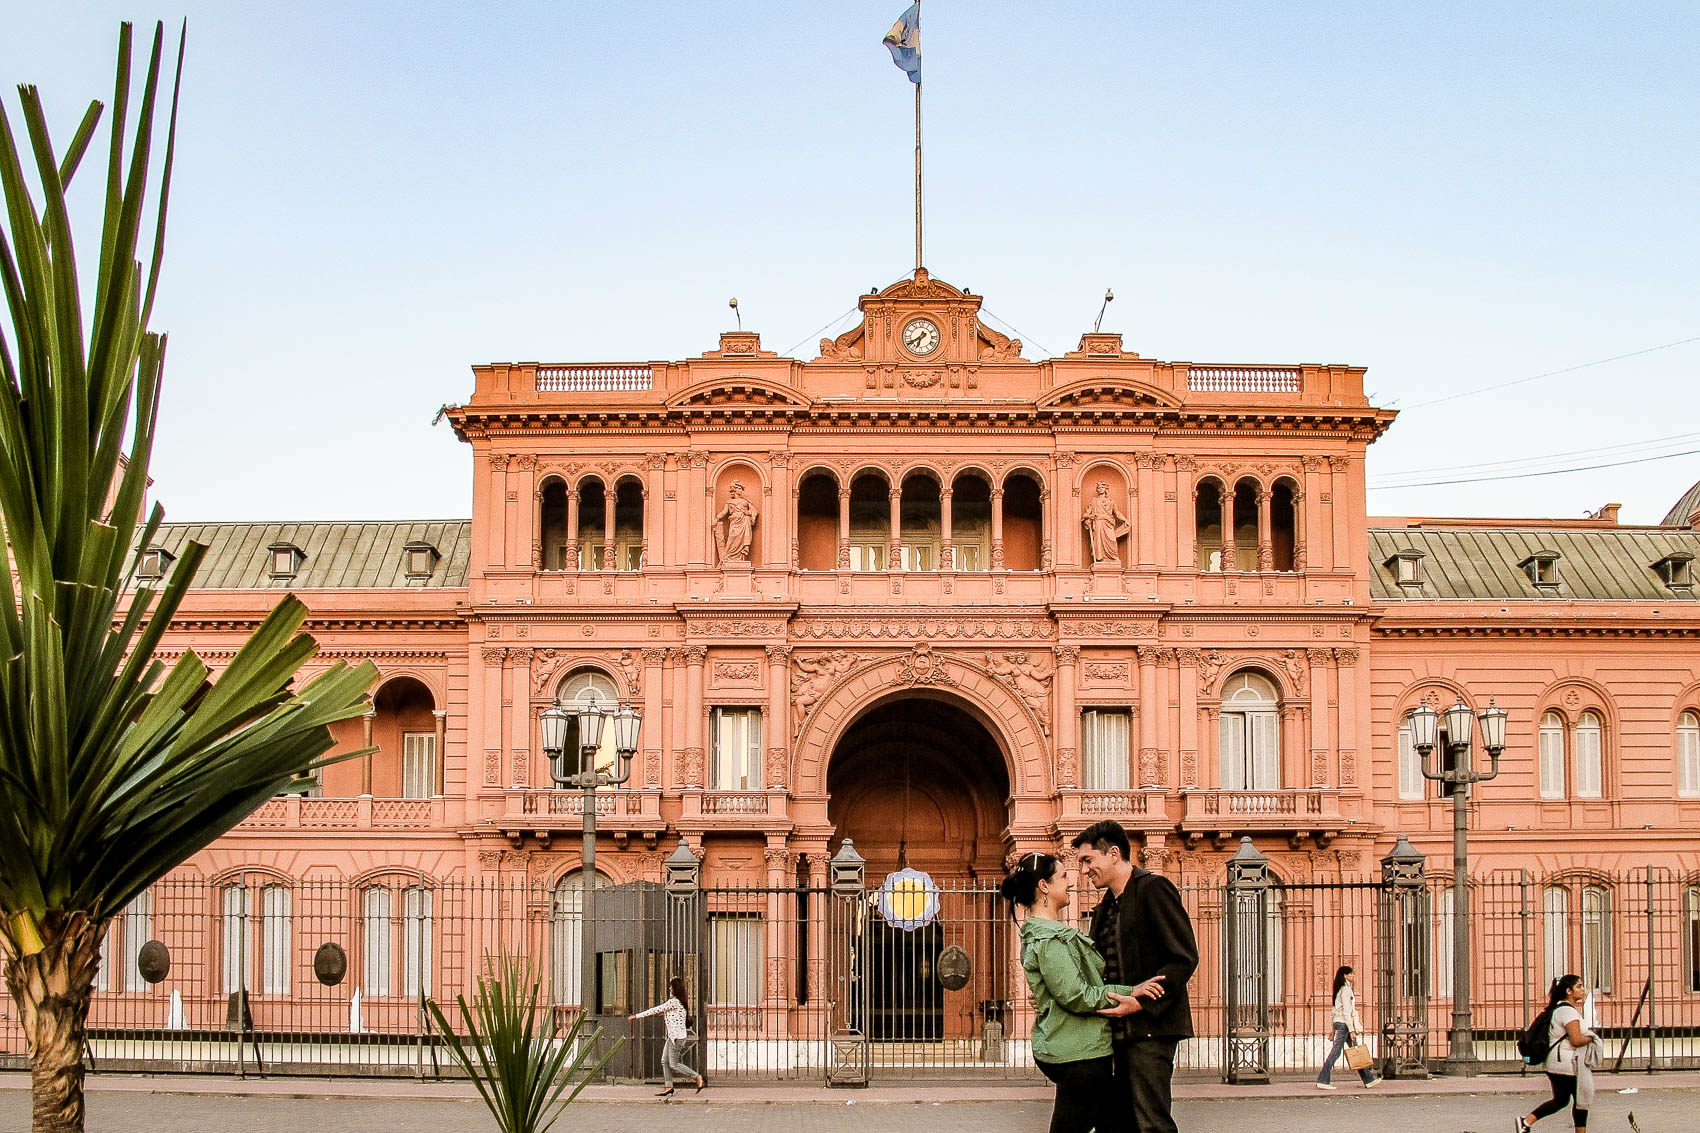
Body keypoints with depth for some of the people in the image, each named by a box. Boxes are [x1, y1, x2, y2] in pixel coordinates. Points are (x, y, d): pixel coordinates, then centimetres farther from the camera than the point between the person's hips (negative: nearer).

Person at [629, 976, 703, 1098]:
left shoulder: (674, 1002, -17)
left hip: (677, 1037, -10)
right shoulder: (681, 1001, 13)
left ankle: (697, 1077, 0)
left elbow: (655, 1010, -14)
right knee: (665, 1061, 8)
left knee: (673, 1064, -5)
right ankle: (668, 1087, 9)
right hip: (672, 1036, 10)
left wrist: (637, 1016, -10)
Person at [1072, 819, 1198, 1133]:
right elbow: (1098, 968, 25)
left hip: (1149, 1026, -9)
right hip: (1123, 1029, 9)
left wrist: (1142, 1003, -20)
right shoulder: (1105, 908, 20)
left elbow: (1184, 958, -14)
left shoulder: (1153, 889, -7)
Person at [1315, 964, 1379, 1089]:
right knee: (1335, 1052, -9)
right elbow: (1346, 1012, -19)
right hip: (1343, 1023, -10)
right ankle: (1322, 1081, -9)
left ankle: (1368, 1079, 16)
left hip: (1338, 1022, 10)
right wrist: (1351, 1029, -19)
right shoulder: (1345, 989, -14)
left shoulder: (1340, 989, 16)